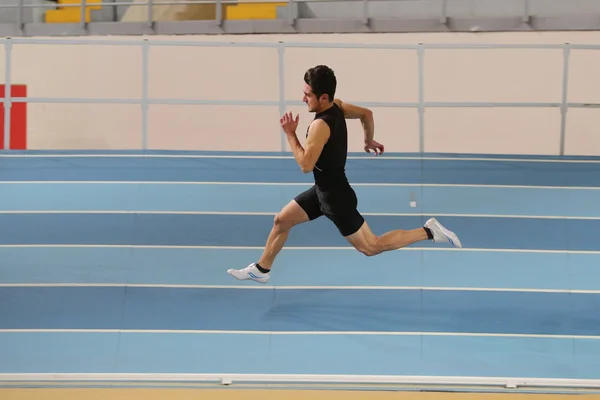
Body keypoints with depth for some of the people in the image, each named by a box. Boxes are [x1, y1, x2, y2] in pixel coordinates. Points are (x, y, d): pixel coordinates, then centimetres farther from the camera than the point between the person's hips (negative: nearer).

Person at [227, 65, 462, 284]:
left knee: (370, 247, 3)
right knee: (281, 220, 15)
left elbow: (306, 165, -32)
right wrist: (369, 142, 28)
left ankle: (428, 232, 6)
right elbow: (366, 113, 13)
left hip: (336, 196, -9)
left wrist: (290, 134, -23)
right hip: (324, 190, 9)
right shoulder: (336, 106, -4)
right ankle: (261, 270, 30)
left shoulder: (321, 125, -29)